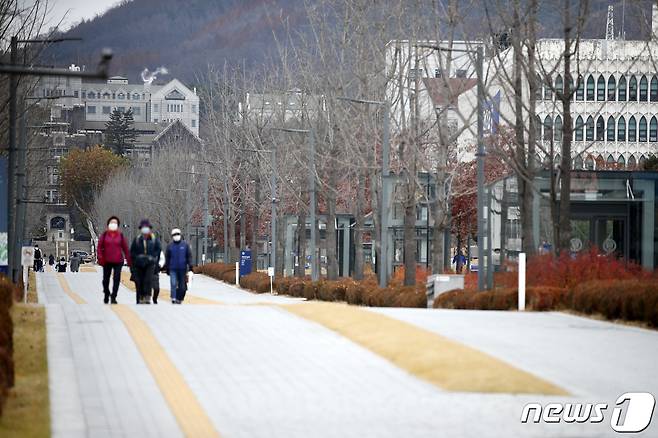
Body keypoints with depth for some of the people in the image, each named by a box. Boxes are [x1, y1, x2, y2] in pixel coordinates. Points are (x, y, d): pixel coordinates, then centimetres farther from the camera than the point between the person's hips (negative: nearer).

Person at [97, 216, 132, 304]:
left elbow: (125, 248, 5)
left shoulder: (120, 235, 4)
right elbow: (99, 247, 1)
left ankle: (113, 297, -6)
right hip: (107, 261, 1)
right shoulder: (104, 235, 2)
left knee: (116, 279, -10)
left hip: (118, 261, -1)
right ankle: (106, 295, 30)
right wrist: (100, 258, -10)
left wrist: (129, 260, 2)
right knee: (106, 279, 11)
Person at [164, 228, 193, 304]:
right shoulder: (170, 246, 8)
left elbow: (189, 256, 6)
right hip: (173, 269, 0)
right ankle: (173, 298, -15)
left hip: (182, 269, 0)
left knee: (182, 285, 3)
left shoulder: (185, 245, 5)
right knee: (173, 284, -13)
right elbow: (167, 258, 13)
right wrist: (167, 269, 11)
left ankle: (179, 298, 13)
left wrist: (190, 266, -3)